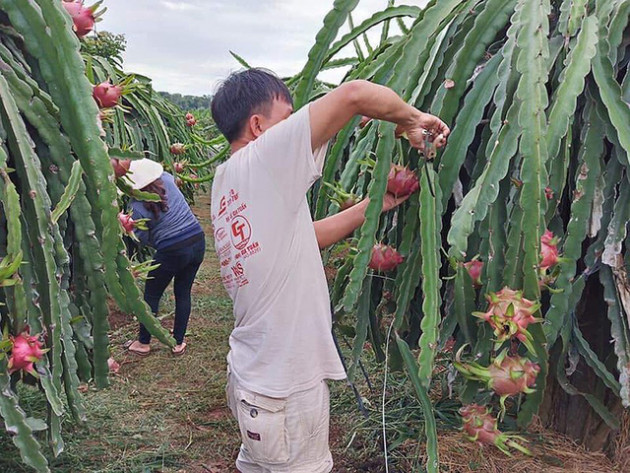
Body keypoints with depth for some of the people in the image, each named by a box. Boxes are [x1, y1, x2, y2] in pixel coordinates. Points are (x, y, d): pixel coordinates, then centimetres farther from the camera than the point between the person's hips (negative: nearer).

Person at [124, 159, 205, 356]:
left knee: (151, 295, 15)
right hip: (198, 241, 6)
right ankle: (178, 342, 27)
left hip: (171, 252, -6)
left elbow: (144, 238, -6)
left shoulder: (137, 207, -14)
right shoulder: (167, 179, -2)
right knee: (183, 292, 18)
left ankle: (143, 343, 28)